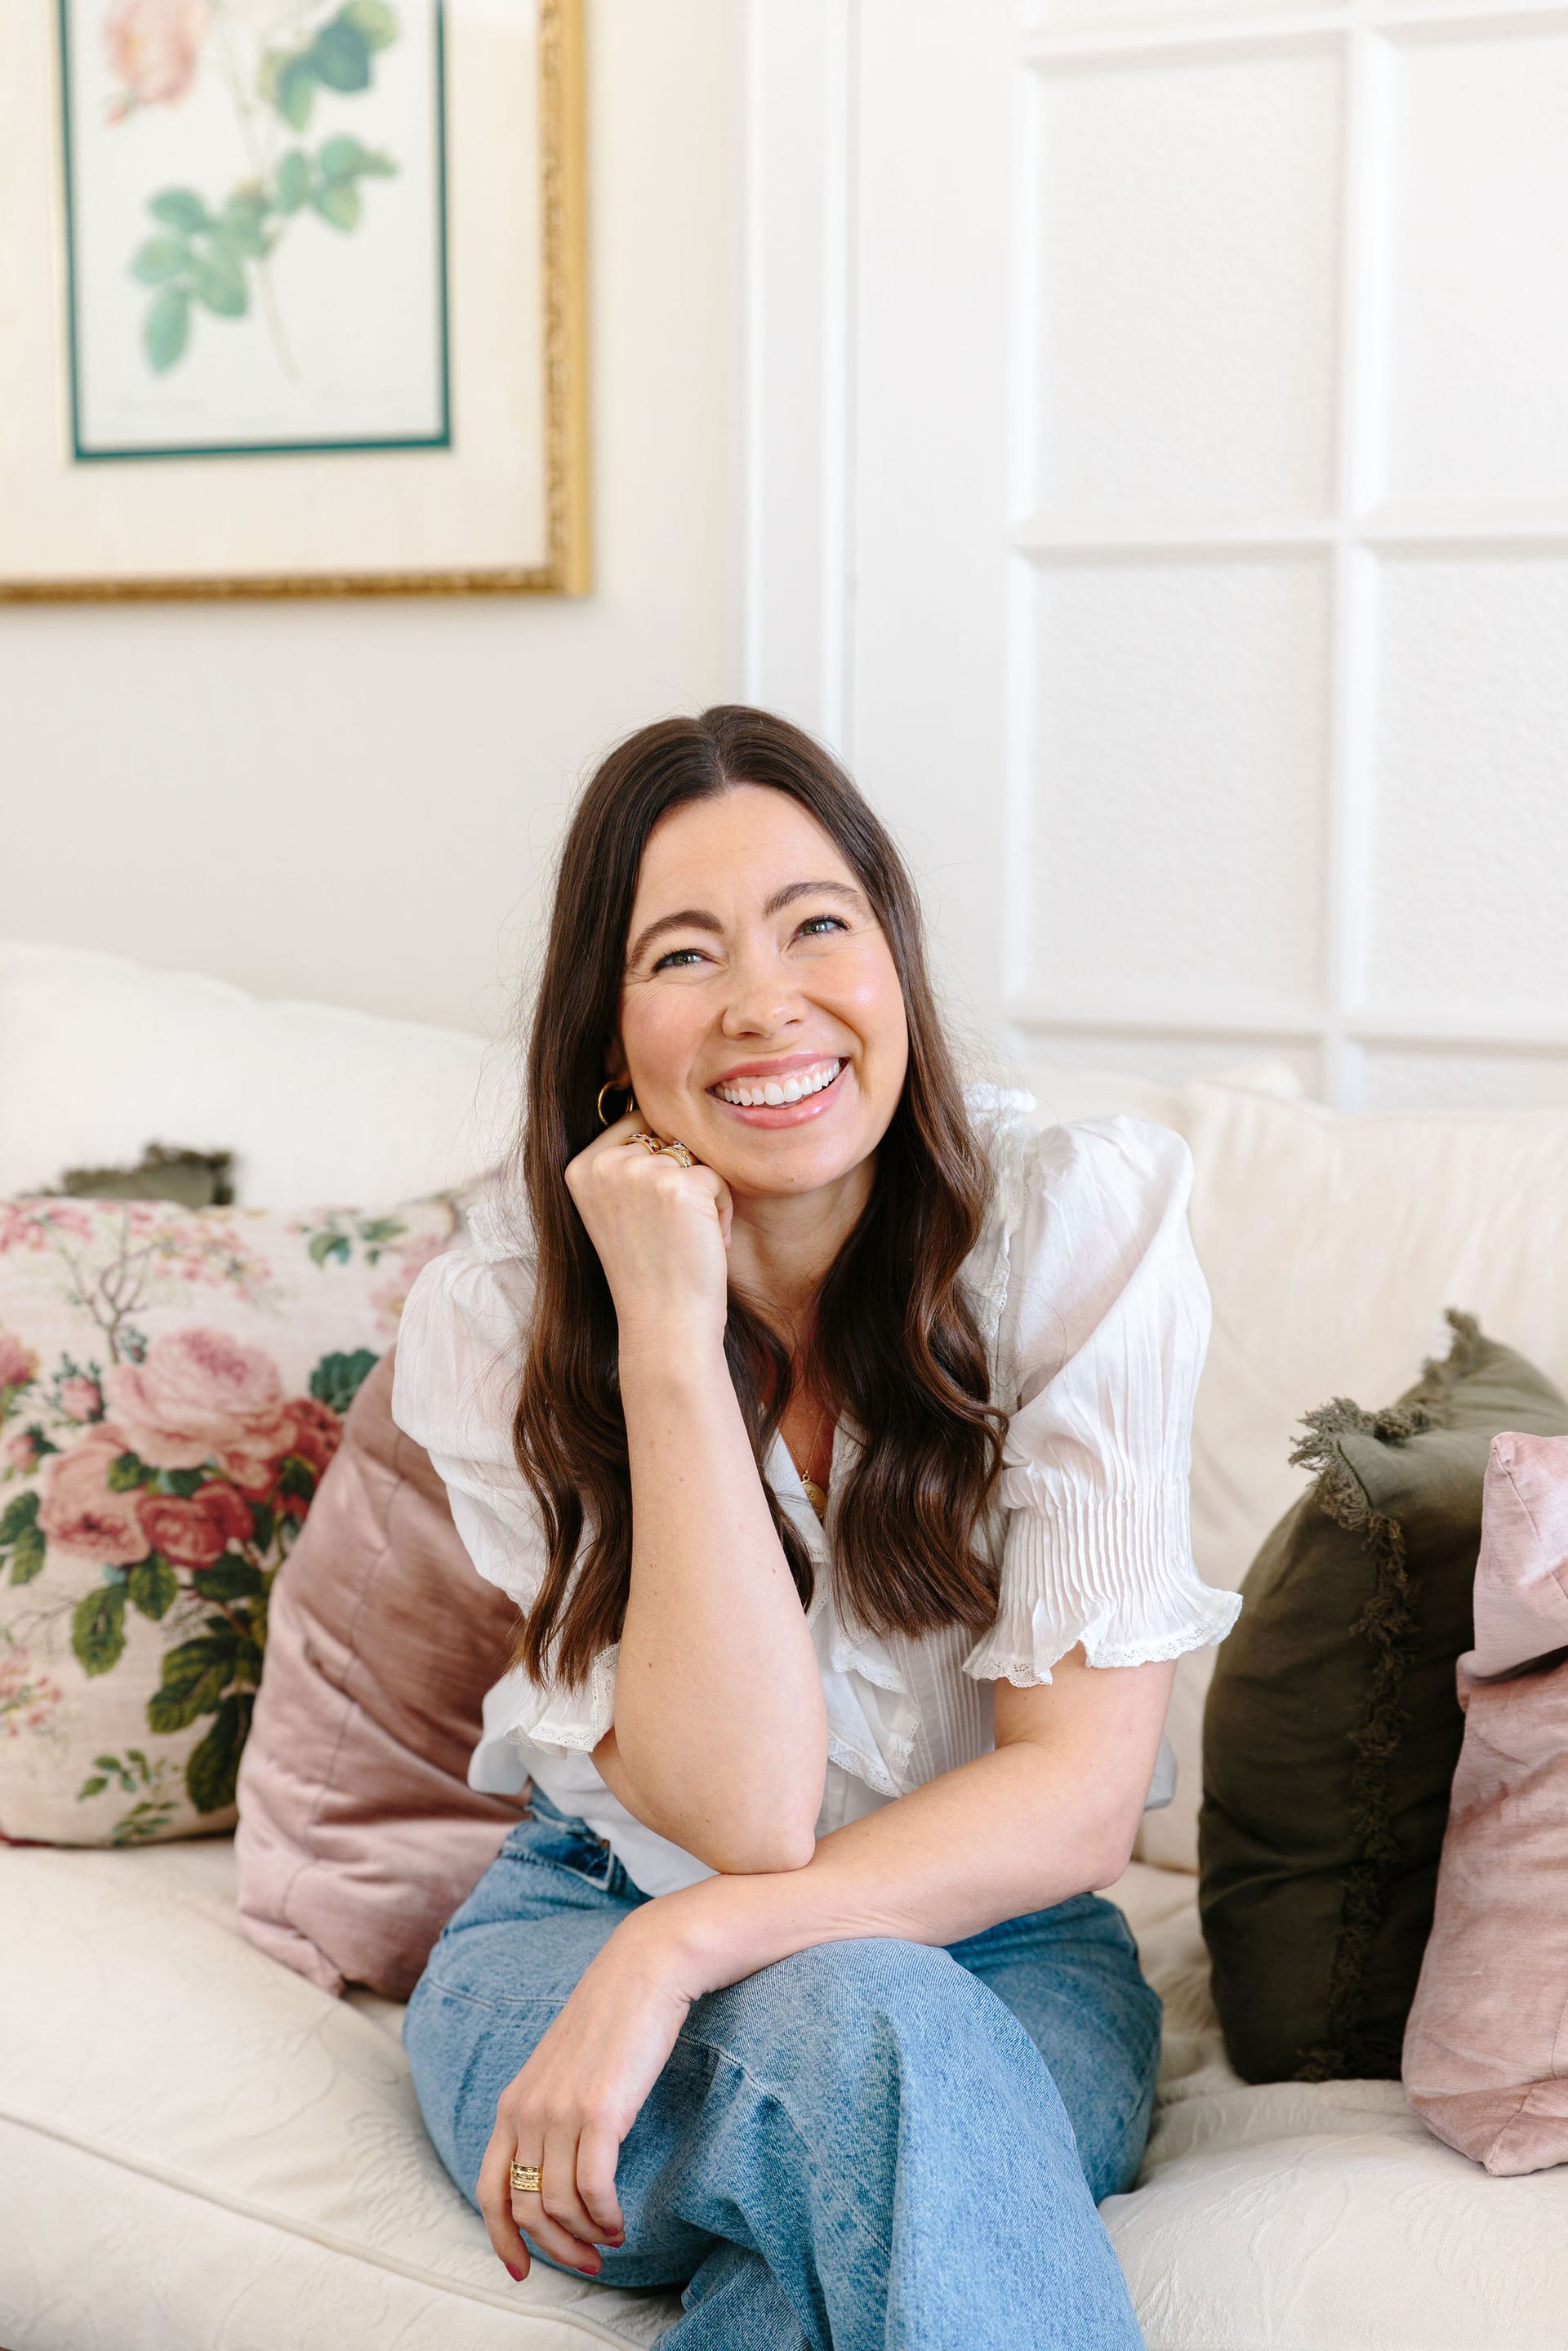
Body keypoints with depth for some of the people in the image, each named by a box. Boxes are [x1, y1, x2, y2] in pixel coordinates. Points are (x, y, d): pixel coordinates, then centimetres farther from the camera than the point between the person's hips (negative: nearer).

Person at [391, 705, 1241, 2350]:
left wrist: (681, 1947, -27)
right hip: (589, 1922, 1)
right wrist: (671, 1333, -28)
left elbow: (1082, 1794, -16)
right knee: (859, 2033, -34)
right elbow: (741, 1811, -22)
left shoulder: (1085, 1223, -14)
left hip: (994, 1961, 0)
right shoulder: (494, 1316, -13)